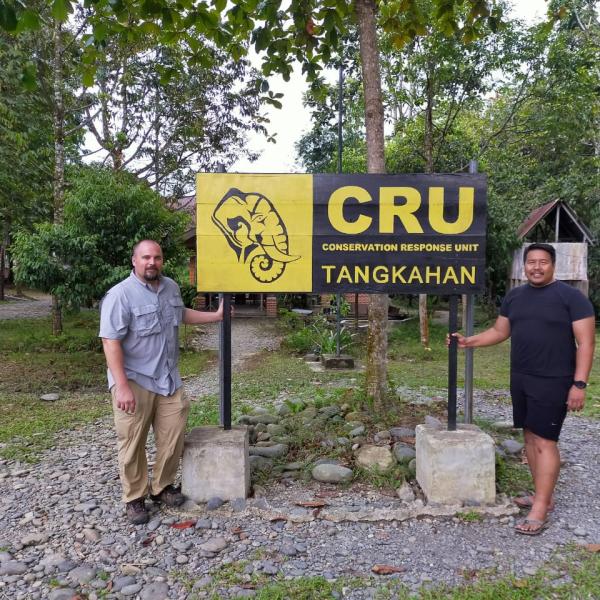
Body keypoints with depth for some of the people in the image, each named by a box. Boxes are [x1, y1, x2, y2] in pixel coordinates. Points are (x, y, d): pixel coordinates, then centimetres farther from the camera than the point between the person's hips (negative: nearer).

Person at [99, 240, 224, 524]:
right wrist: (122, 386, -24)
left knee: (173, 436, 10)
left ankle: (162, 486, 30)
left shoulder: (171, 287, 6)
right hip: (134, 382, -6)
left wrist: (216, 316, 25)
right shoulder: (120, 295, -17)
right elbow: (110, 342, -20)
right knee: (133, 443, 5)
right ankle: (134, 498, 22)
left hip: (168, 378, 6)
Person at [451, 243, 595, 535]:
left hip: (553, 382, -6)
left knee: (545, 440, -5)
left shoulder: (570, 296, -8)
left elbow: (585, 342, -10)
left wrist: (579, 383, -16)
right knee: (530, 436, 11)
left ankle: (539, 510, 0)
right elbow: (499, 331, 16)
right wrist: (468, 341, 4)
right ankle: (544, 496, 25)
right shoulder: (514, 296, 9)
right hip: (520, 379, 6)